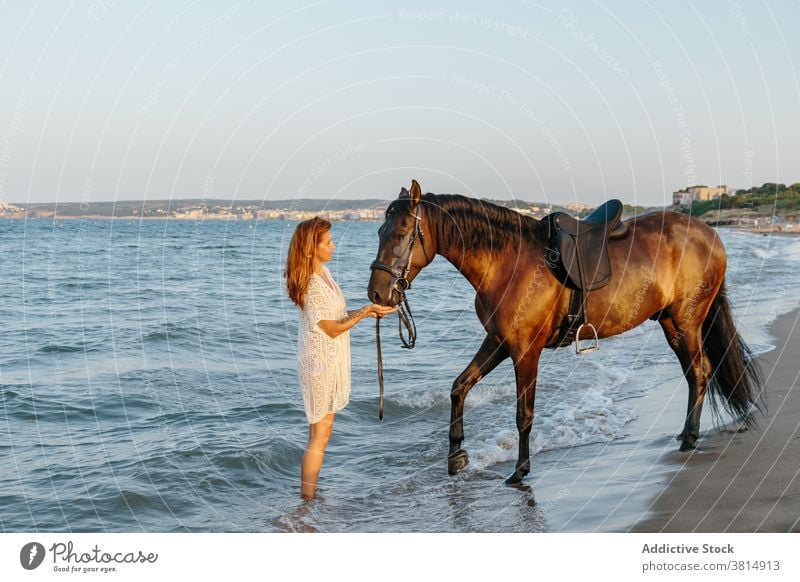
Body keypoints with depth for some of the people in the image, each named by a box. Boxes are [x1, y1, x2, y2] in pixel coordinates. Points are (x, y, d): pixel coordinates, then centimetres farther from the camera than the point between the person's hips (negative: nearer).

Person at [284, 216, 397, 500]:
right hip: (321, 362, -10)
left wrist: (367, 311, 2)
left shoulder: (323, 272, 6)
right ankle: (307, 497, 10)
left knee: (322, 430, 17)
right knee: (320, 434, 0)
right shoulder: (311, 286, -24)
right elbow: (333, 328, -19)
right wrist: (366, 311, -18)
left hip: (330, 361, 10)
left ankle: (309, 493, 27)